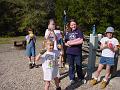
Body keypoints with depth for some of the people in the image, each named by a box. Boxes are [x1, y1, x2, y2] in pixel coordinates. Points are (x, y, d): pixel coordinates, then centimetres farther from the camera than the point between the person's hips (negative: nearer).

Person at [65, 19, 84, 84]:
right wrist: (76, 40, -8)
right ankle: (72, 78, 25)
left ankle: (80, 78, 27)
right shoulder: (67, 33, 10)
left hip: (78, 52, -3)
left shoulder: (79, 31, -2)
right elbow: (66, 43, 6)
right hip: (69, 52, 3)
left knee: (78, 65, 8)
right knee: (71, 66, 11)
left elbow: (81, 41, -14)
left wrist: (71, 42, -11)